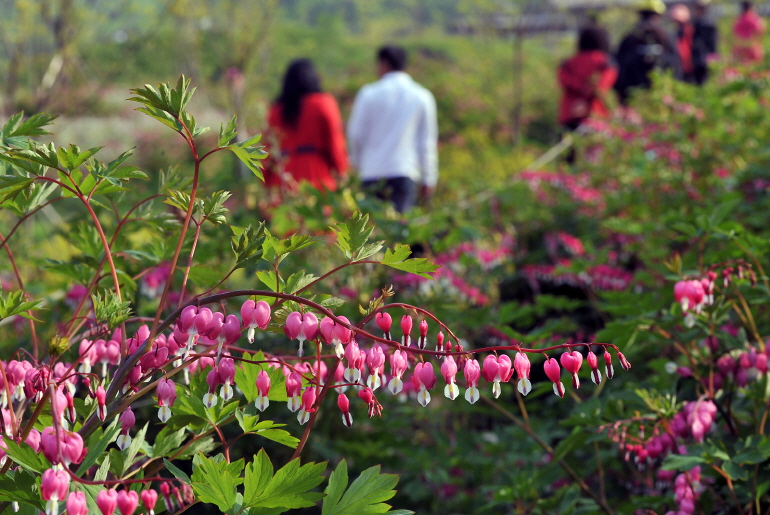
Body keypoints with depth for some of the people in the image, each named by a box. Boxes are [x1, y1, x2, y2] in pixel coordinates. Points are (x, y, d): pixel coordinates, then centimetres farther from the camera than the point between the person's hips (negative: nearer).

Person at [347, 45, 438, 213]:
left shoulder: (368, 94, 1)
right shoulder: (423, 97, 5)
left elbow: (356, 135, 4)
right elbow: (427, 142, 6)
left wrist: (357, 161, 22)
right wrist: (428, 179, 10)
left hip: (372, 173, 0)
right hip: (406, 173, 0)